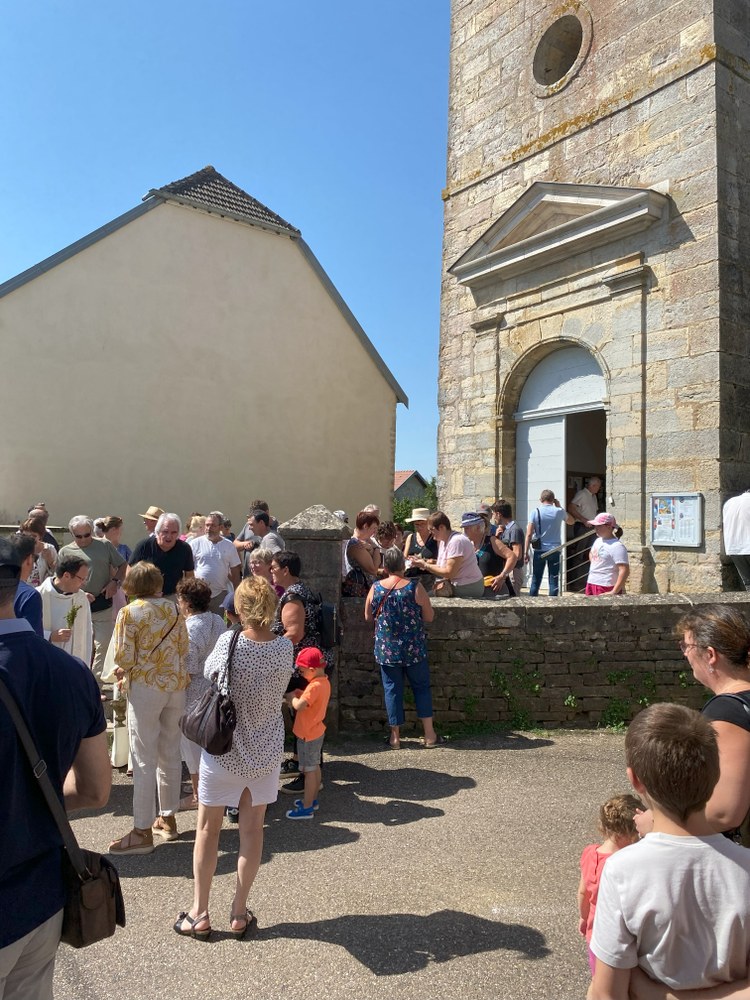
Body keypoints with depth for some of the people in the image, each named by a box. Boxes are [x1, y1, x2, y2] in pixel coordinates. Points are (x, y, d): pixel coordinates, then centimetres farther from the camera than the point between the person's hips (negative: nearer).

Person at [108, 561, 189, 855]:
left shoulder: (129, 613, -6)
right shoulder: (173, 610, 6)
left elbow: (125, 657, -11)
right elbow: (183, 650, 7)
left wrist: (123, 669, 11)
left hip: (146, 687, -5)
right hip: (176, 684, 5)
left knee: (144, 759, 1)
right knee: (170, 754, 14)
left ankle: (142, 832, 7)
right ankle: (168, 818, 26)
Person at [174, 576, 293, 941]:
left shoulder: (229, 642, -21)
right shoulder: (284, 647, -13)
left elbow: (208, 675, -5)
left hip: (224, 747, -2)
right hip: (266, 750, 3)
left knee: (207, 829, 16)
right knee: (252, 830, 15)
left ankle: (200, 914, 26)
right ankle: (239, 913, 27)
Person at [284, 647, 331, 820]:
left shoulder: (314, 686, -27)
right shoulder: (324, 682, 2)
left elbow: (299, 705, -36)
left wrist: (291, 697, -18)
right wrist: (297, 695, -5)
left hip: (308, 735, -9)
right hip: (317, 731, 9)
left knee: (309, 770, 1)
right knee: (315, 767, 19)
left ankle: (307, 808, 10)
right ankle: (312, 799, 33)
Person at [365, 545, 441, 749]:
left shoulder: (375, 588, -7)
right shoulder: (415, 587, -13)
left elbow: (368, 617, 5)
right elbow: (429, 617, -6)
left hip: (386, 649, 1)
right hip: (413, 648, -1)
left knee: (392, 689, 11)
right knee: (422, 687, 14)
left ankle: (395, 737, 18)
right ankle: (429, 735, 18)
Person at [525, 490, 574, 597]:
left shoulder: (535, 512, -3)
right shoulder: (559, 511, -1)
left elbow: (529, 534, -8)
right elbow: (571, 521, 21)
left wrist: (526, 552, -3)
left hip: (539, 551, 0)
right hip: (554, 551, 0)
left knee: (535, 581, 8)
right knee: (554, 581, 4)